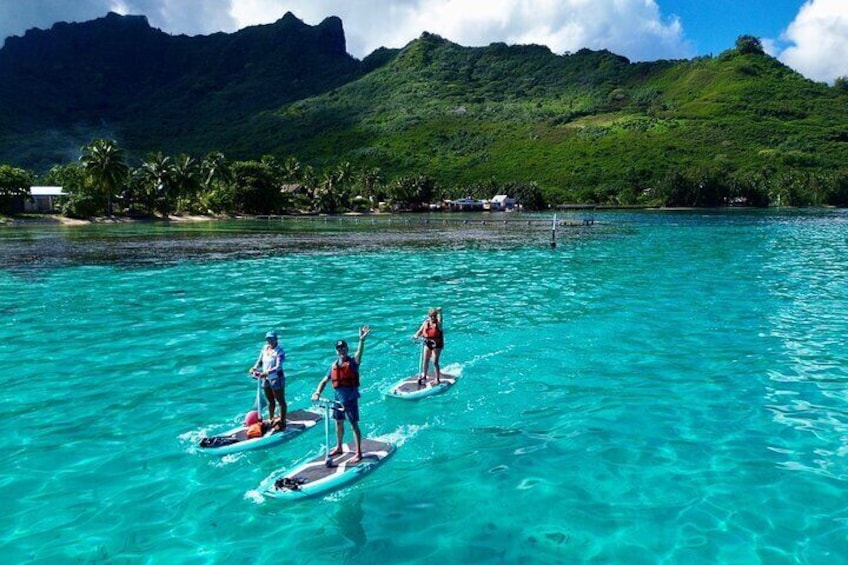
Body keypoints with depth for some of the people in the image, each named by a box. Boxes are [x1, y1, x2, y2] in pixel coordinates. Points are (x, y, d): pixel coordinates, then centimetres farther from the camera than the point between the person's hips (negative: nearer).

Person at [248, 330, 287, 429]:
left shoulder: (279, 351, -18)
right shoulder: (265, 348, 4)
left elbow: (278, 367, -27)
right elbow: (260, 362, 10)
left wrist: (267, 372, -40)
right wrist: (254, 368, -9)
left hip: (277, 379, -7)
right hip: (266, 379, 7)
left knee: (281, 401, 5)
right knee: (270, 401, 20)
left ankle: (282, 422, 14)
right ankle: (271, 420, 34)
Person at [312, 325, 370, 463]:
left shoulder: (352, 362, -12)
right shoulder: (334, 365, 5)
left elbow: (359, 353, -33)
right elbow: (324, 381, 11)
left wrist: (362, 340, -52)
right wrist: (317, 392, -6)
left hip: (351, 398, -6)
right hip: (338, 398, 6)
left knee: (354, 425, -2)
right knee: (338, 423, 19)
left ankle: (359, 453, 6)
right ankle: (339, 447, 38)